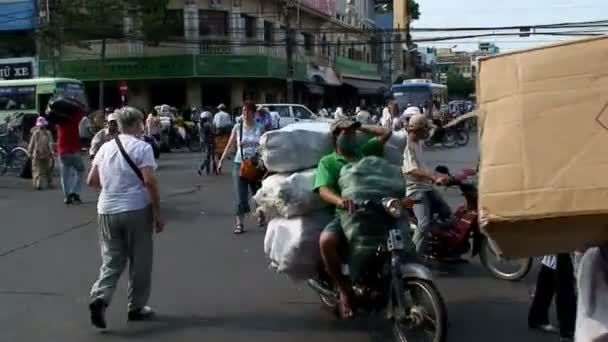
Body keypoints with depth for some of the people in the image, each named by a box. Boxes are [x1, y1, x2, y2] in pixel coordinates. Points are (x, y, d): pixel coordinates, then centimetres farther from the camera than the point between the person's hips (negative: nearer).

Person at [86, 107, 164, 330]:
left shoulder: (105, 147, 9)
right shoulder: (142, 147, -7)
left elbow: (92, 181, 12)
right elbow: (149, 181, -16)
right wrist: (158, 213, -10)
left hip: (106, 211, 5)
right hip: (136, 210, -5)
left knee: (111, 260, 10)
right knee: (139, 262, 9)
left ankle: (100, 297, -11)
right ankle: (136, 308, 18)